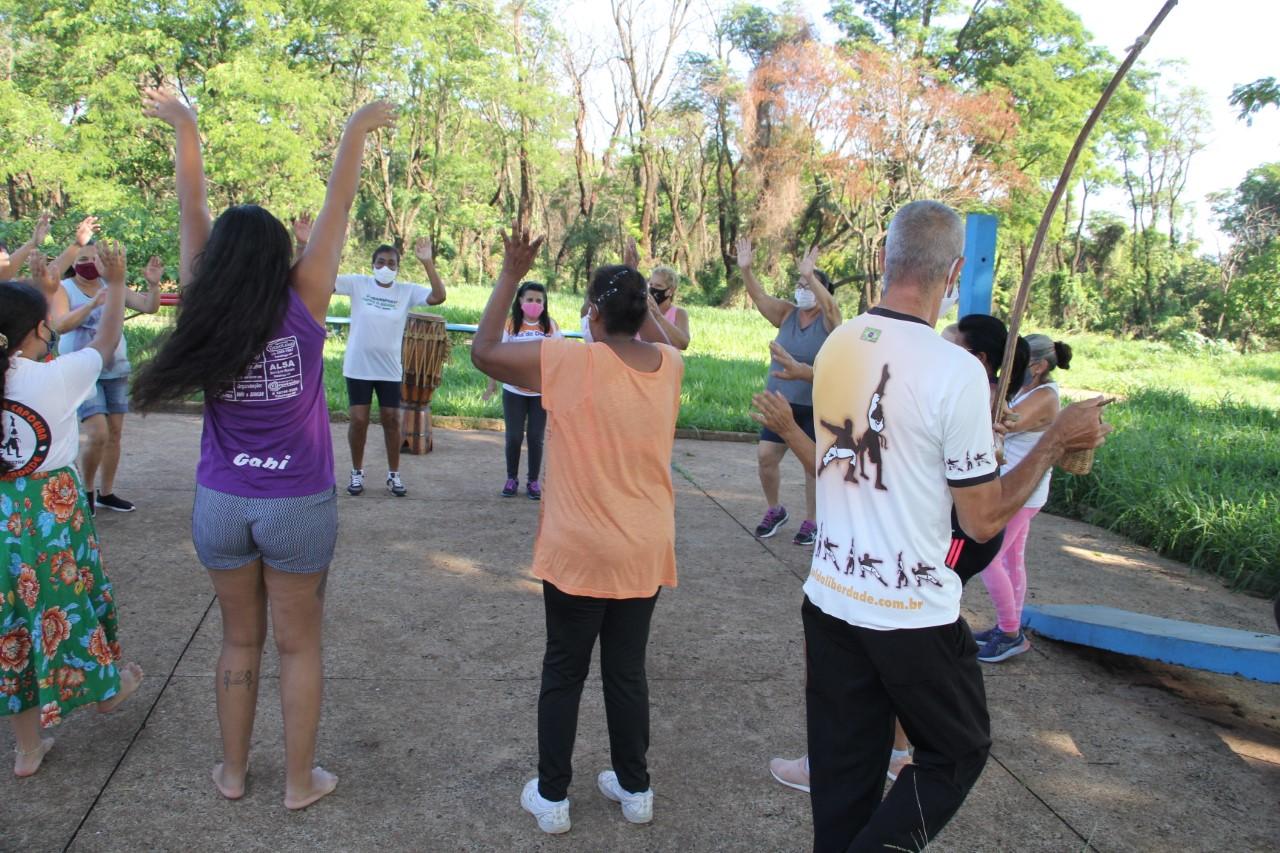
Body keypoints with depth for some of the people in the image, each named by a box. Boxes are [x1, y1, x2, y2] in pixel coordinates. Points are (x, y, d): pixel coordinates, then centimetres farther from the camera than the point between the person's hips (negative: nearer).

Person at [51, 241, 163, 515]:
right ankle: (86, 491, 9)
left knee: (114, 433, 8)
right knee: (98, 434, -14)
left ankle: (106, 493, 21)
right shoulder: (64, 289, -6)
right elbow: (60, 325, -21)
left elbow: (149, 307, -3)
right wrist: (93, 303, -33)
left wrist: (153, 284, -23)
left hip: (116, 370, 5)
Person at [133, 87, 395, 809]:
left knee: (240, 640, 19)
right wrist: (355, 133, 2)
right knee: (300, 647, 11)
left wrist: (186, 132, 12)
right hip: (299, 506, -3)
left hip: (220, 504, 3)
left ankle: (233, 771, 31)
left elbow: (192, 215, 3)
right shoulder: (303, 304, -13)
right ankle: (301, 780, 23)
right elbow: (337, 212, -6)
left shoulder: (205, 312, -6)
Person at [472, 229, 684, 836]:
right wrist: (632, 287, 20)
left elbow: (484, 352, -9)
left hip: (578, 553, -4)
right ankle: (634, 789, 29)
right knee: (627, 672, 17)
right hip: (646, 553, 4)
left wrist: (510, 275, -3)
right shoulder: (670, 365, -3)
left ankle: (552, 797, 22)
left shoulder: (573, 362, -17)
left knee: (564, 673, 11)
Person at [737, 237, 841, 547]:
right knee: (766, 456, 1)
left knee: (813, 464, 4)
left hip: (815, 407, -4)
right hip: (780, 401, 4)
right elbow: (760, 297, -11)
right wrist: (745, 270, -29)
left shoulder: (829, 320, -8)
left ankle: (810, 522, 20)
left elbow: (830, 306, -31)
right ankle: (775, 510, 24)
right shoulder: (786, 313, 2)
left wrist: (811, 276, -46)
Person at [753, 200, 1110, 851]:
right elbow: (983, 519, -12)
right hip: (912, 614, -6)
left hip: (829, 598, 6)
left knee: (843, 776, 17)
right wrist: (1057, 441, -5)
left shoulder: (835, 347, 1)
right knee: (957, 752, 18)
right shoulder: (957, 372, -19)